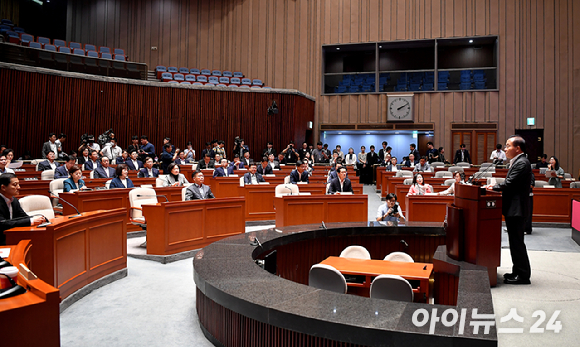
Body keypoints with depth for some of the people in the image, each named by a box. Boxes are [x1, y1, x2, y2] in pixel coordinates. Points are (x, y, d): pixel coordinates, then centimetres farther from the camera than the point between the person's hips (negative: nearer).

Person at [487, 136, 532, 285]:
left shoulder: (522, 163, -16)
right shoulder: (517, 162, 17)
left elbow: (509, 183, -22)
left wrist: (493, 187, -9)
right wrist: (496, 187, 5)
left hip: (516, 210, -11)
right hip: (513, 209, 11)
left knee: (517, 242, -4)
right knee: (515, 242, 15)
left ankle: (523, 275, 3)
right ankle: (518, 272, 24)